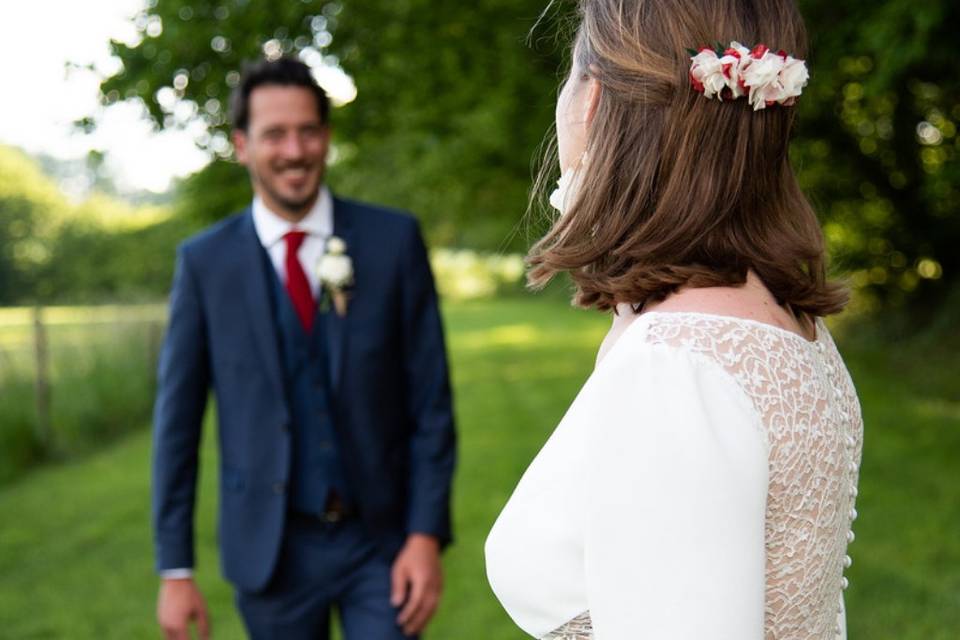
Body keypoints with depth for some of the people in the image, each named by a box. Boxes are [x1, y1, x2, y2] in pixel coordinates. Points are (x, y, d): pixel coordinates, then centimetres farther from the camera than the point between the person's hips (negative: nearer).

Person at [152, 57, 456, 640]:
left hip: (382, 540, 0)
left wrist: (427, 534, -10)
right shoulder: (204, 262, -3)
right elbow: (177, 418, 0)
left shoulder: (394, 239, -4)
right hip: (271, 547, 1)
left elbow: (431, 399, -3)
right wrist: (175, 570, -1)